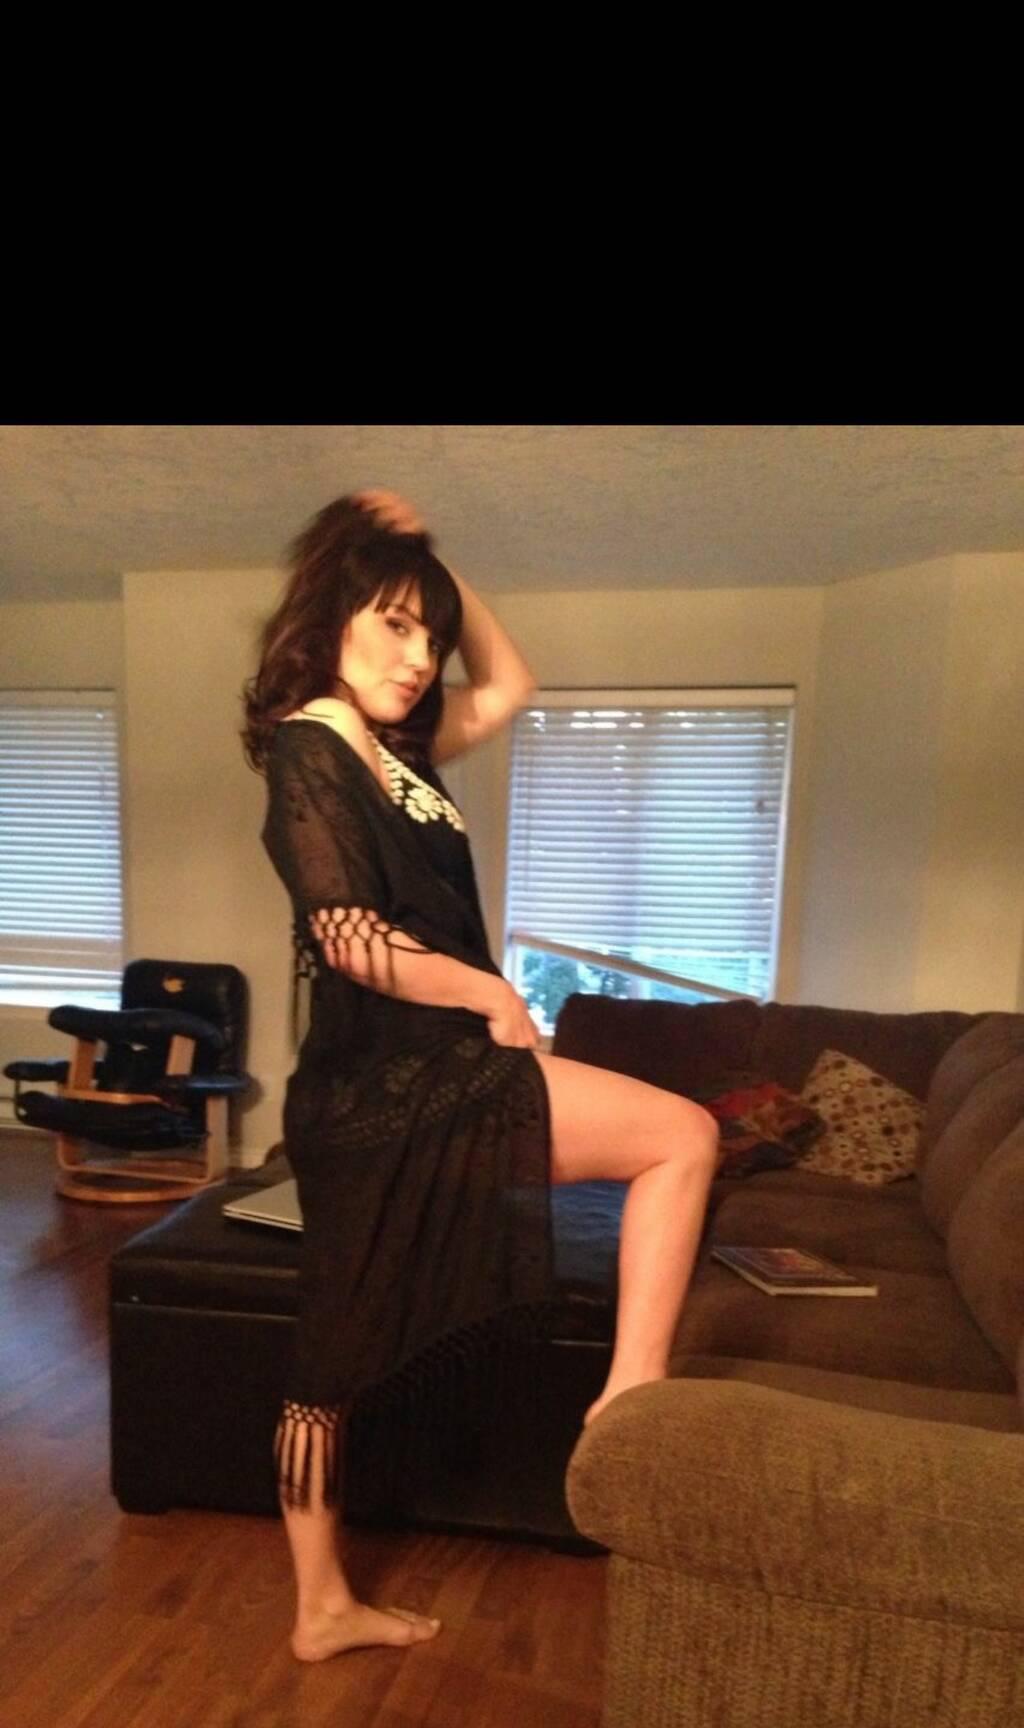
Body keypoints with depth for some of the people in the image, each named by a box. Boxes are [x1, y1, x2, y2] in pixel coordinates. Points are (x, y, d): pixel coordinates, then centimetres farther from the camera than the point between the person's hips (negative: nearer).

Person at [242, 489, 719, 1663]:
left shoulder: (396, 749, 14)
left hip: (387, 1087, 9)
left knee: (335, 1352, 19)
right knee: (681, 1137, -7)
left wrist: (431, 561, 19)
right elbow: (348, 937, -19)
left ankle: (322, 1607, 37)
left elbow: (509, 684, 24)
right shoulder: (306, 748, -10)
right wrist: (495, 998, -10)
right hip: (398, 1080, -9)